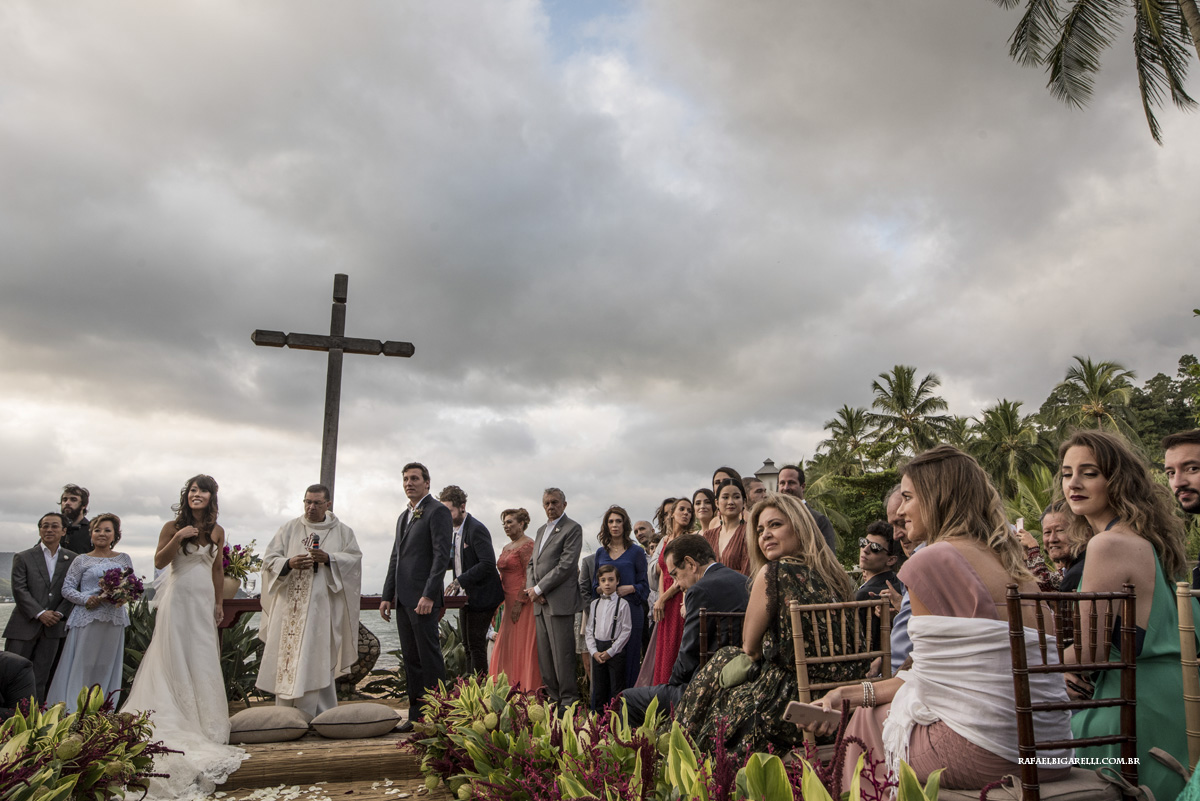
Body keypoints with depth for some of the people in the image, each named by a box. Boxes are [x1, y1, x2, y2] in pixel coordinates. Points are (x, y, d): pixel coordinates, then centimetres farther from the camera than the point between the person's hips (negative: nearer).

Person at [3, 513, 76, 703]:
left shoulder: (72, 559, 7)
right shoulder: (22, 557, 2)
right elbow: (19, 589, -6)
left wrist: (60, 613, -10)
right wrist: (39, 613, -13)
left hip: (53, 626, 1)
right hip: (25, 625, -1)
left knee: (40, 679, 6)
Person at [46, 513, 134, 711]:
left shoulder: (124, 559, 12)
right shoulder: (81, 560, 7)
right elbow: (67, 588, 3)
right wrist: (86, 599, -13)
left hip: (114, 619, 2)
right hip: (87, 619, -2)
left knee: (107, 668, 5)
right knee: (82, 667, -3)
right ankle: (73, 713, 4)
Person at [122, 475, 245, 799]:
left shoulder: (217, 531, 6)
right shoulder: (172, 526, -3)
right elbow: (159, 561, -4)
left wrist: (218, 602, 15)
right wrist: (178, 538, -19)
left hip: (204, 600, 3)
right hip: (178, 598, -3)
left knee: (203, 659, 7)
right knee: (175, 656, 2)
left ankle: (202, 721, 18)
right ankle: (175, 720, 11)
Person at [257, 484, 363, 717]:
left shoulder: (342, 531, 10)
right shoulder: (290, 528, 12)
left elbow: (355, 558, 2)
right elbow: (269, 558, 8)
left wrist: (328, 559, -14)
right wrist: (289, 563, -13)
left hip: (324, 606, -1)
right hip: (291, 606, 2)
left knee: (320, 658, -6)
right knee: (287, 657, -1)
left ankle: (322, 716, -2)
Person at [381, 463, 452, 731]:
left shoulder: (438, 511, -7)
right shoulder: (403, 517, 20)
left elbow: (442, 555, -15)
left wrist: (429, 595, -20)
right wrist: (387, 596, 15)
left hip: (423, 598, -8)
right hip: (403, 598, 8)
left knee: (429, 657, -4)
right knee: (411, 658, 11)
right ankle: (417, 713, 17)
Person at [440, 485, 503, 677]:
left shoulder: (476, 529, -19)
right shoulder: (452, 531, 10)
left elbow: (488, 564, -26)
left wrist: (461, 580, -27)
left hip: (480, 596, -9)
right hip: (466, 597, 9)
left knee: (476, 644, -5)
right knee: (467, 645, 13)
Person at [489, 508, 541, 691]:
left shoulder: (528, 545, -11)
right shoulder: (506, 548, 17)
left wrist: (520, 602, -20)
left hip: (523, 602, -9)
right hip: (509, 602, 9)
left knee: (523, 645, -6)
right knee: (507, 646, 10)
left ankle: (527, 689, 0)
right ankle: (511, 687, 15)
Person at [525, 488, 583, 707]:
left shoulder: (572, 528, -4)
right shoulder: (541, 530, 22)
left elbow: (566, 565, -13)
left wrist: (539, 589, -12)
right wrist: (531, 588, 2)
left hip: (559, 602, -7)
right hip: (540, 602, 8)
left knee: (562, 654, -6)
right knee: (544, 656, 9)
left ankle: (568, 700, 3)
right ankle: (554, 697, 17)